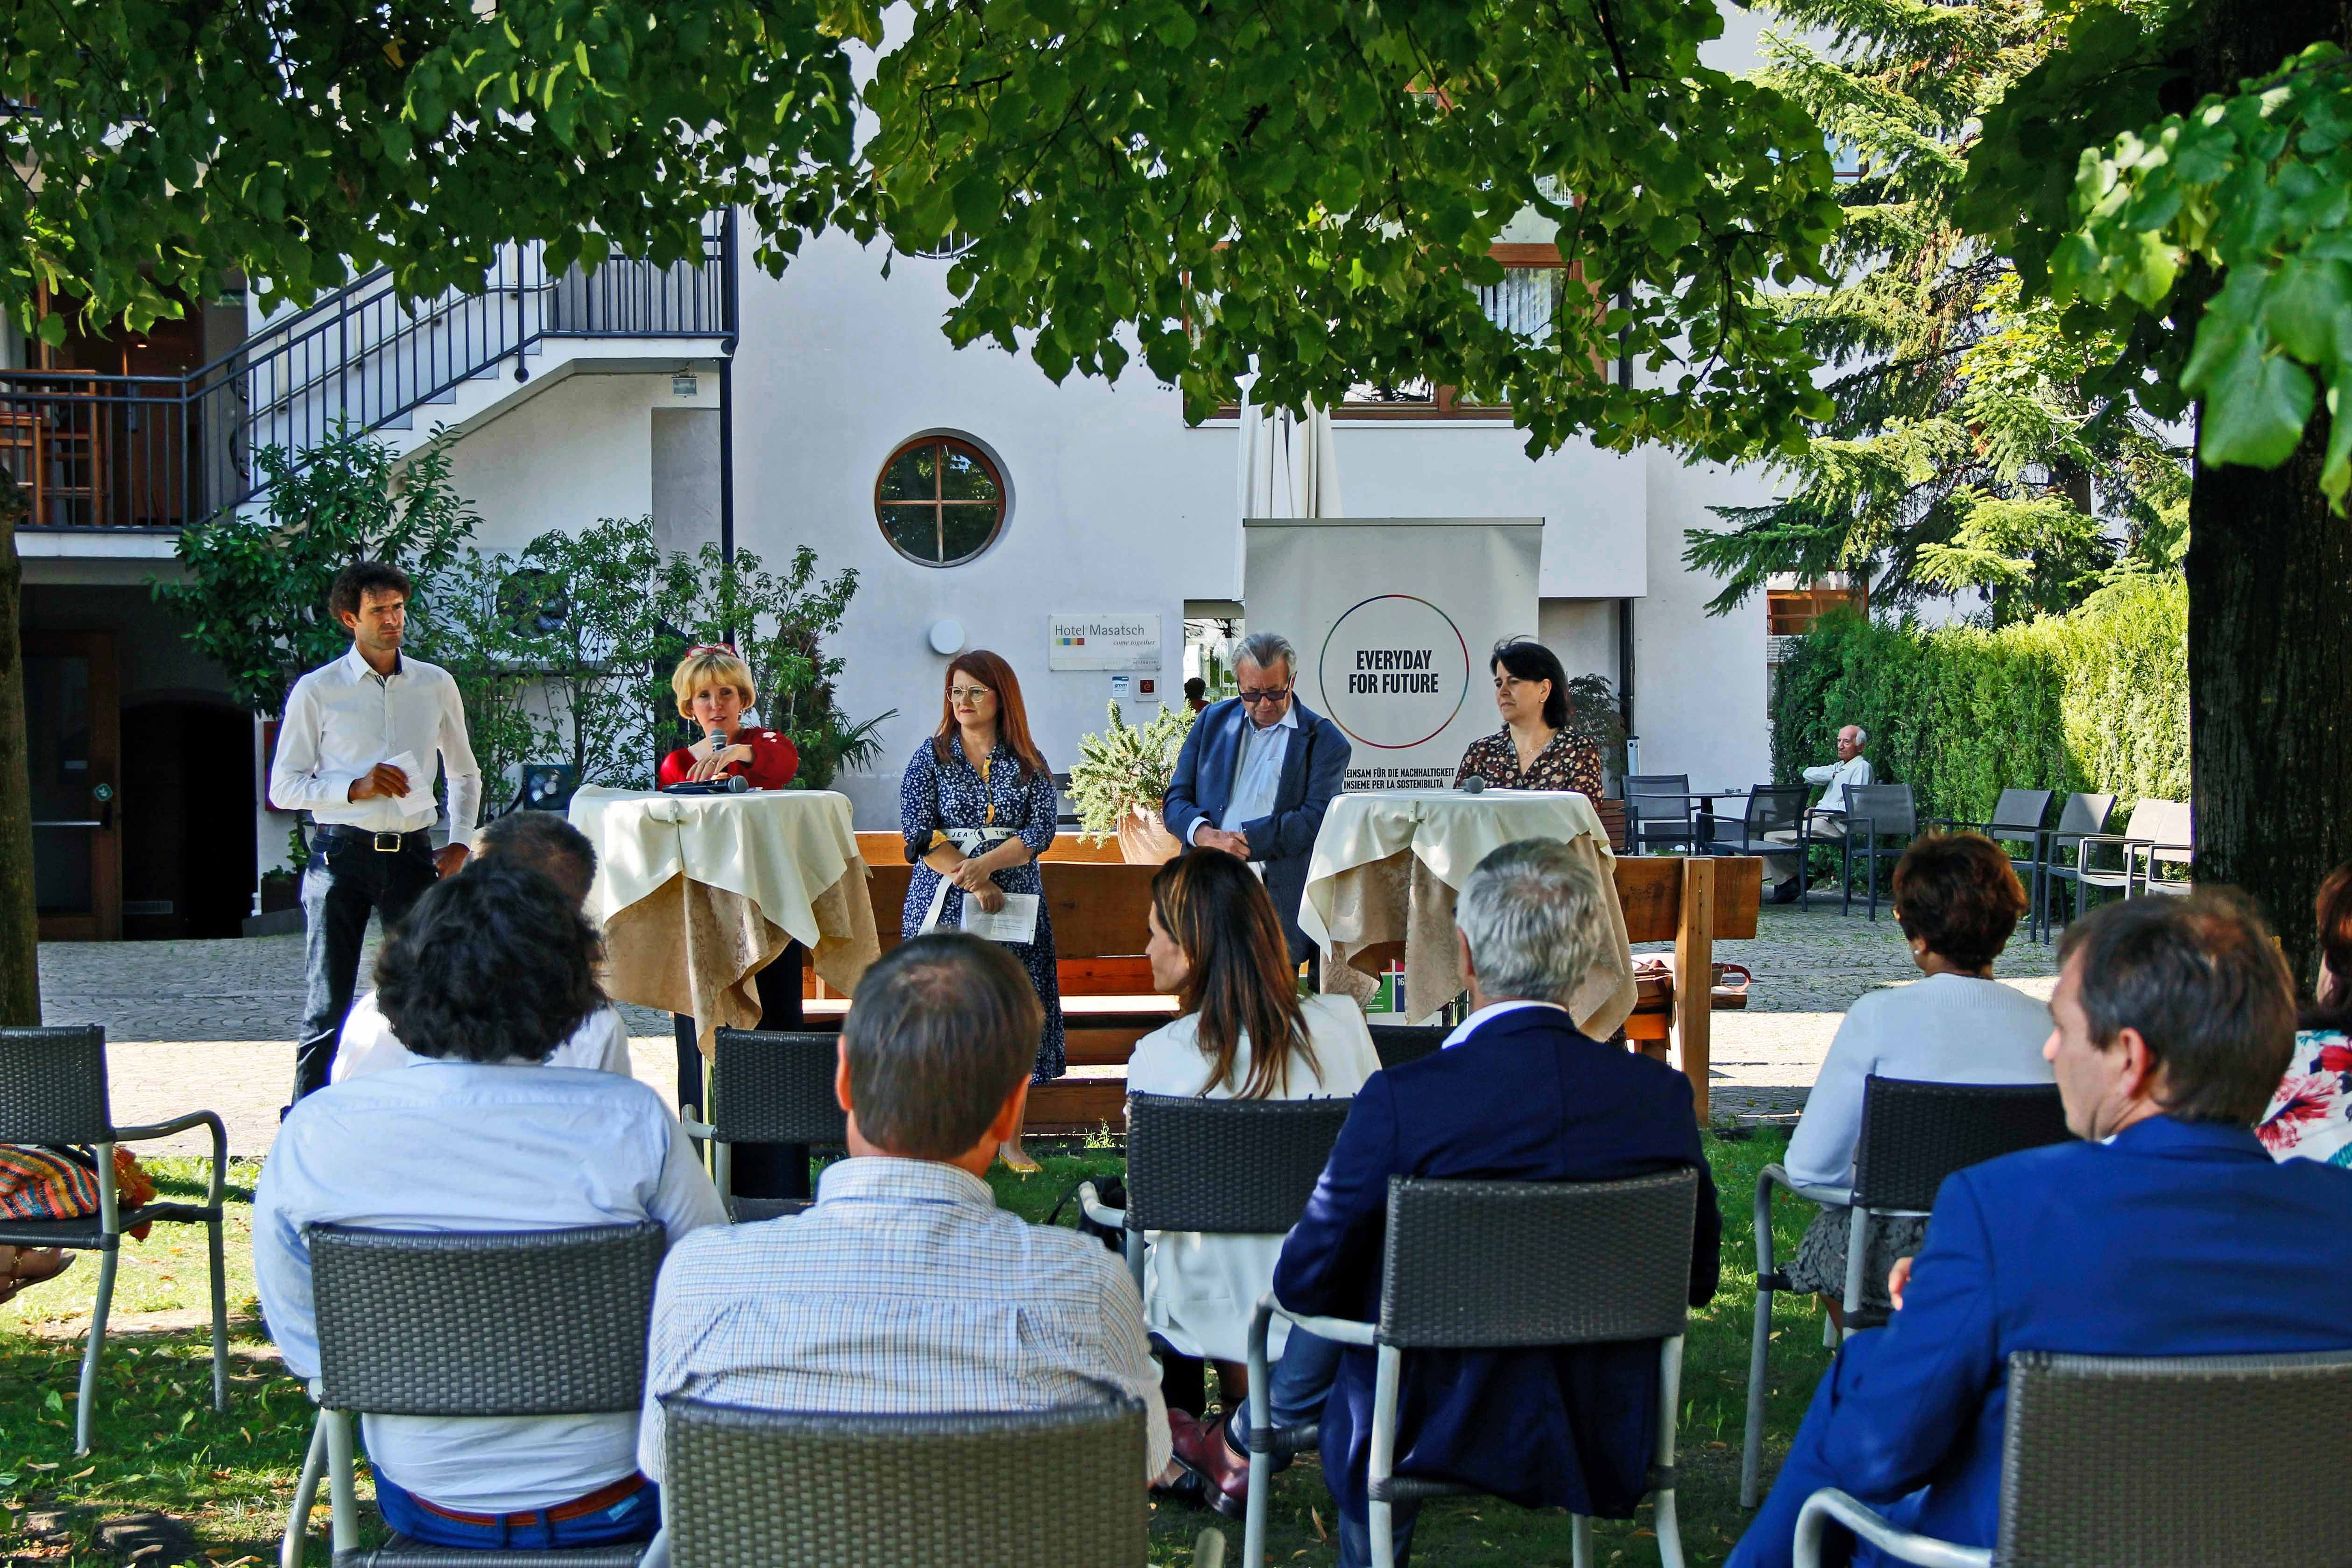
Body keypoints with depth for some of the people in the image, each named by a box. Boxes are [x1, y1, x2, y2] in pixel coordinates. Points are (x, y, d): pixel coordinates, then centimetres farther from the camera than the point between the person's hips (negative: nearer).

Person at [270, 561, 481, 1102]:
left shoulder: (436, 686, 11)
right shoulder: (317, 691, 2)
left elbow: (465, 773, 23)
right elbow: (284, 787, 1)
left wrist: (460, 841, 8)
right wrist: (355, 788, -13)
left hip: (412, 854, 3)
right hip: (341, 854, -3)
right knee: (327, 1008, -3)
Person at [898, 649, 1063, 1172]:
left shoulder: (1029, 763, 8)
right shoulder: (931, 757, 5)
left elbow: (1042, 830, -4)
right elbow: (919, 834, -5)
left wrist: (985, 864, -18)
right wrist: (972, 884, -14)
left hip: (1016, 906, 1)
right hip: (944, 904, -1)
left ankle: (1012, 1143, 6)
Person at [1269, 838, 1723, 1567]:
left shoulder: (1402, 1101, -23)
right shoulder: (1663, 1095, -12)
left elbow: (1305, 1282, -13)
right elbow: (1697, 1278, 3)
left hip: (1440, 1442, -4)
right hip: (1607, 1445, 4)